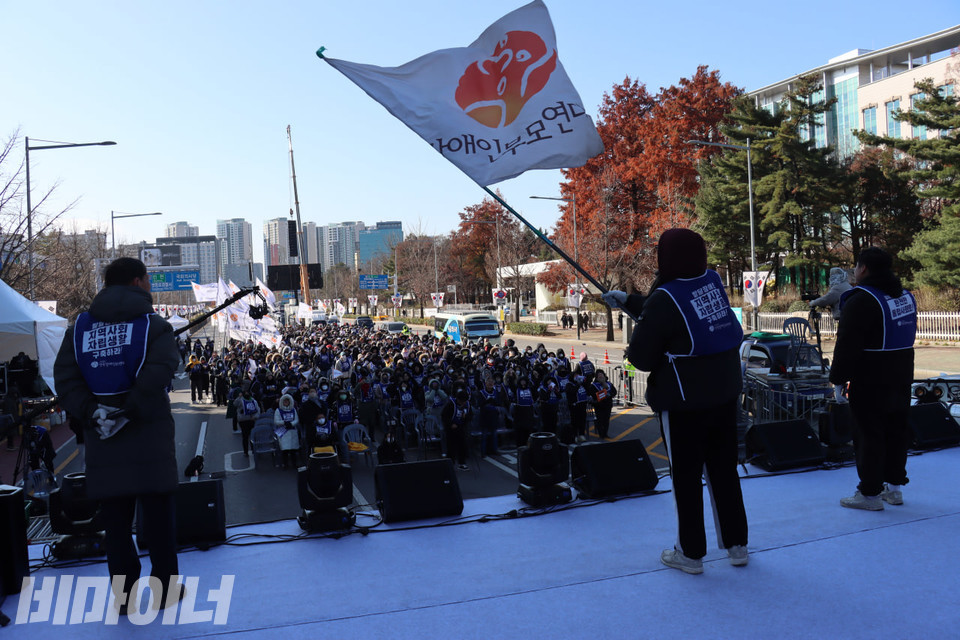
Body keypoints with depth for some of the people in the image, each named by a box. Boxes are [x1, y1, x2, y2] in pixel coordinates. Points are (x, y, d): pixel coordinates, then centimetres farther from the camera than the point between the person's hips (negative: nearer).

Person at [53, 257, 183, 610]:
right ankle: (166, 589, 14)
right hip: (149, 435, -3)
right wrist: (129, 412, -18)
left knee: (114, 518, 10)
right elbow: (158, 373, -21)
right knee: (157, 515, 7)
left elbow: (64, 375, -3)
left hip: (102, 440, 3)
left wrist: (90, 411, -10)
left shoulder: (80, 327, 10)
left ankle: (123, 595, 16)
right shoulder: (154, 325, -3)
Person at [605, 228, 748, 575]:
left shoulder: (665, 298, -18)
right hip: (724, 394, 7)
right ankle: (737, 545, 29)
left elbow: (642, 357, -13)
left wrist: (637, 340, 7)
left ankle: (691, 553, 19)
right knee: (724, 470, 17)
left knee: (686, 477, 7)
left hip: (684, 402, -7)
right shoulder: (713, 282, 3)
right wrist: (628, 301, 24)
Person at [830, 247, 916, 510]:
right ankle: (895, 486, 24)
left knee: (868, 435, -2)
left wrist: (838, 377, -11)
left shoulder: (860, 300, -18)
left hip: (870, 383, -9)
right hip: (901, 378, 9)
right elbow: (907, 337, 20)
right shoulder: (906, 296, 11)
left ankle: (870, 493, 3)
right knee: (896, 432, 15)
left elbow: (847, 345, -19)